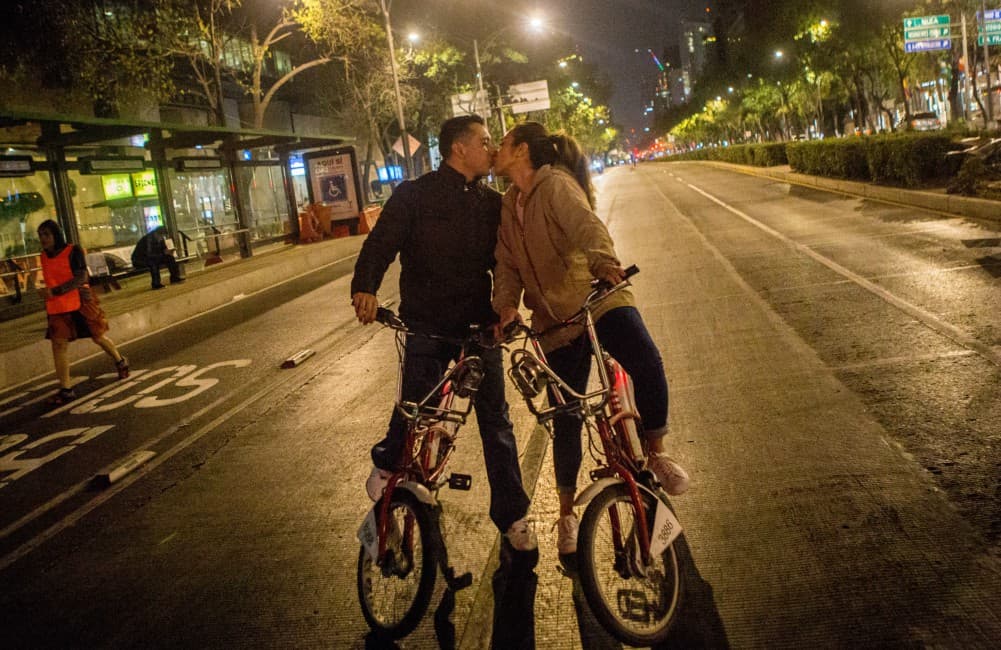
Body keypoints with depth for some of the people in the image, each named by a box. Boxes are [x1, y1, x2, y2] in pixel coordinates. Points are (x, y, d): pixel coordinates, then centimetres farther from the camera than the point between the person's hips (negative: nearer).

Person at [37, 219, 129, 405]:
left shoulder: (73, 251, -12)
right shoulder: (44, 256, 6)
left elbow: (81, 277, -20)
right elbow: (51, 280, 15)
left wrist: (54, 291, -27)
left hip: (80, 304, -4)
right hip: (57, 308, 5)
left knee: (98, 337, 10)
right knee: (58, 345, -4)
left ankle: (120, 362, 37)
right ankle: (65, 389, -2)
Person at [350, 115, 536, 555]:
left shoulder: (491, 203, 11)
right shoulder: (413, 195, -2)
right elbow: (381, 243, -10)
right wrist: (365, 288, -28)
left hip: (479, 325, 3)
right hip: (427, 326, -3)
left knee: (496, 421, 3)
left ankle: (512, 515, 16)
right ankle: (387, 462, 33)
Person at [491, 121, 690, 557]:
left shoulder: (555, 183, -7)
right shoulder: (509, 205, 14)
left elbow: (586, 224, -26)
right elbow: (507, 263, 8)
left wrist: (601, 259, -48)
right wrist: (505, 304, -13)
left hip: (597, 297, -5)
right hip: (555, 317, 5)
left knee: (647, 363, -32)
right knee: (565, 419, 5)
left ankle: (656, 454, -8)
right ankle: (566, 512, 22)